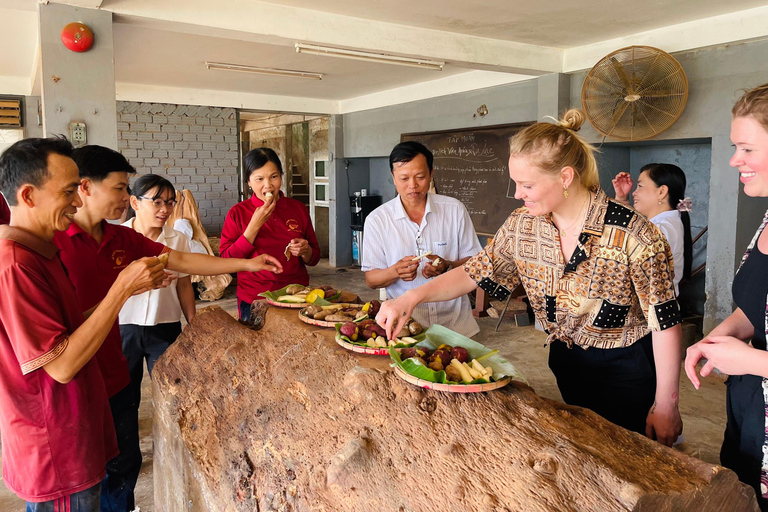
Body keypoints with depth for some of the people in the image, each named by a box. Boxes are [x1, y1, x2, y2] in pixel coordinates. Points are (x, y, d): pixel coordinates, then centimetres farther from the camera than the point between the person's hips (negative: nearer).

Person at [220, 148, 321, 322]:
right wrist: (255, 225, -16)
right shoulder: (237, 213, -3)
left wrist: (305, 251, -13)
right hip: (254, 302, -2)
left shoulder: (299, 209, 3)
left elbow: (314, 258, 10)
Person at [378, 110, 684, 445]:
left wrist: (666, 405, -12)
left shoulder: (633, 235, -25)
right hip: (566, 363, 5)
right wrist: (413, 296, -15)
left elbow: (665, 322, -18)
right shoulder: (521, 226, -10)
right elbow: (474, 273, -1)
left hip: (627, 370, -4)